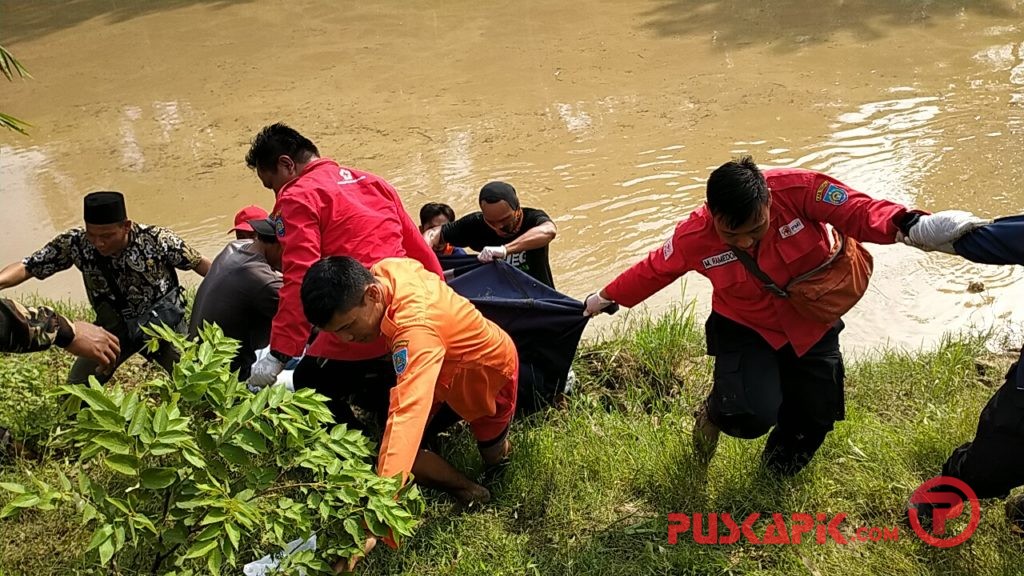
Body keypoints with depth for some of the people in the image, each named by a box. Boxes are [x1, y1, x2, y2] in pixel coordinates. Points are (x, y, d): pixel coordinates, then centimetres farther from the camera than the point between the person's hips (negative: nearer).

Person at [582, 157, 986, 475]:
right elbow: (654, 269, -7)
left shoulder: (797, 189, -29)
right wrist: (607, 298, 4)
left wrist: (910, 226, -41)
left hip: (812, 324, 3)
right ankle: (715, 415, 16)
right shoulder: (695, 237, -25)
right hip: (746, 329, -2)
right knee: (754, 415, -23)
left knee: (818, 413, 11)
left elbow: (857, 212, -22)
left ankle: (783, 455, 47)